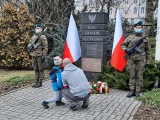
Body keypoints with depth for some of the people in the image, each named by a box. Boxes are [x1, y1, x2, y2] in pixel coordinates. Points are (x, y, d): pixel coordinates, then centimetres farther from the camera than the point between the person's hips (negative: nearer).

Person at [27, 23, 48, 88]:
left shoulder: (43, 37, -6)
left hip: (39, 56, -7)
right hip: (33, 56, 7)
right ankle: (36, 82, 21)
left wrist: (44, 56, -15)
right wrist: (30, 48, 6)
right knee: (35, 69, 13)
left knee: (40, 69, 0)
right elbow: (29, 44, 25)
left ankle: (40, 82, 7)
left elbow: (45, 47, -11)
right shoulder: (33, 37, 16)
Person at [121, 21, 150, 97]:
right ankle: (132, 90, 10)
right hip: (131, 59, 0)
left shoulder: (145, 39, 10)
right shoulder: (130, 37, 10)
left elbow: (148, 51, 12)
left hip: (141, 60, 0)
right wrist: (126, 49, -7)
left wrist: (147, 61, 7)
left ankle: (138, 91, 8)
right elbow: (123, 45, 15)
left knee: (139, 76, 1)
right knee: (132, 75, 3)